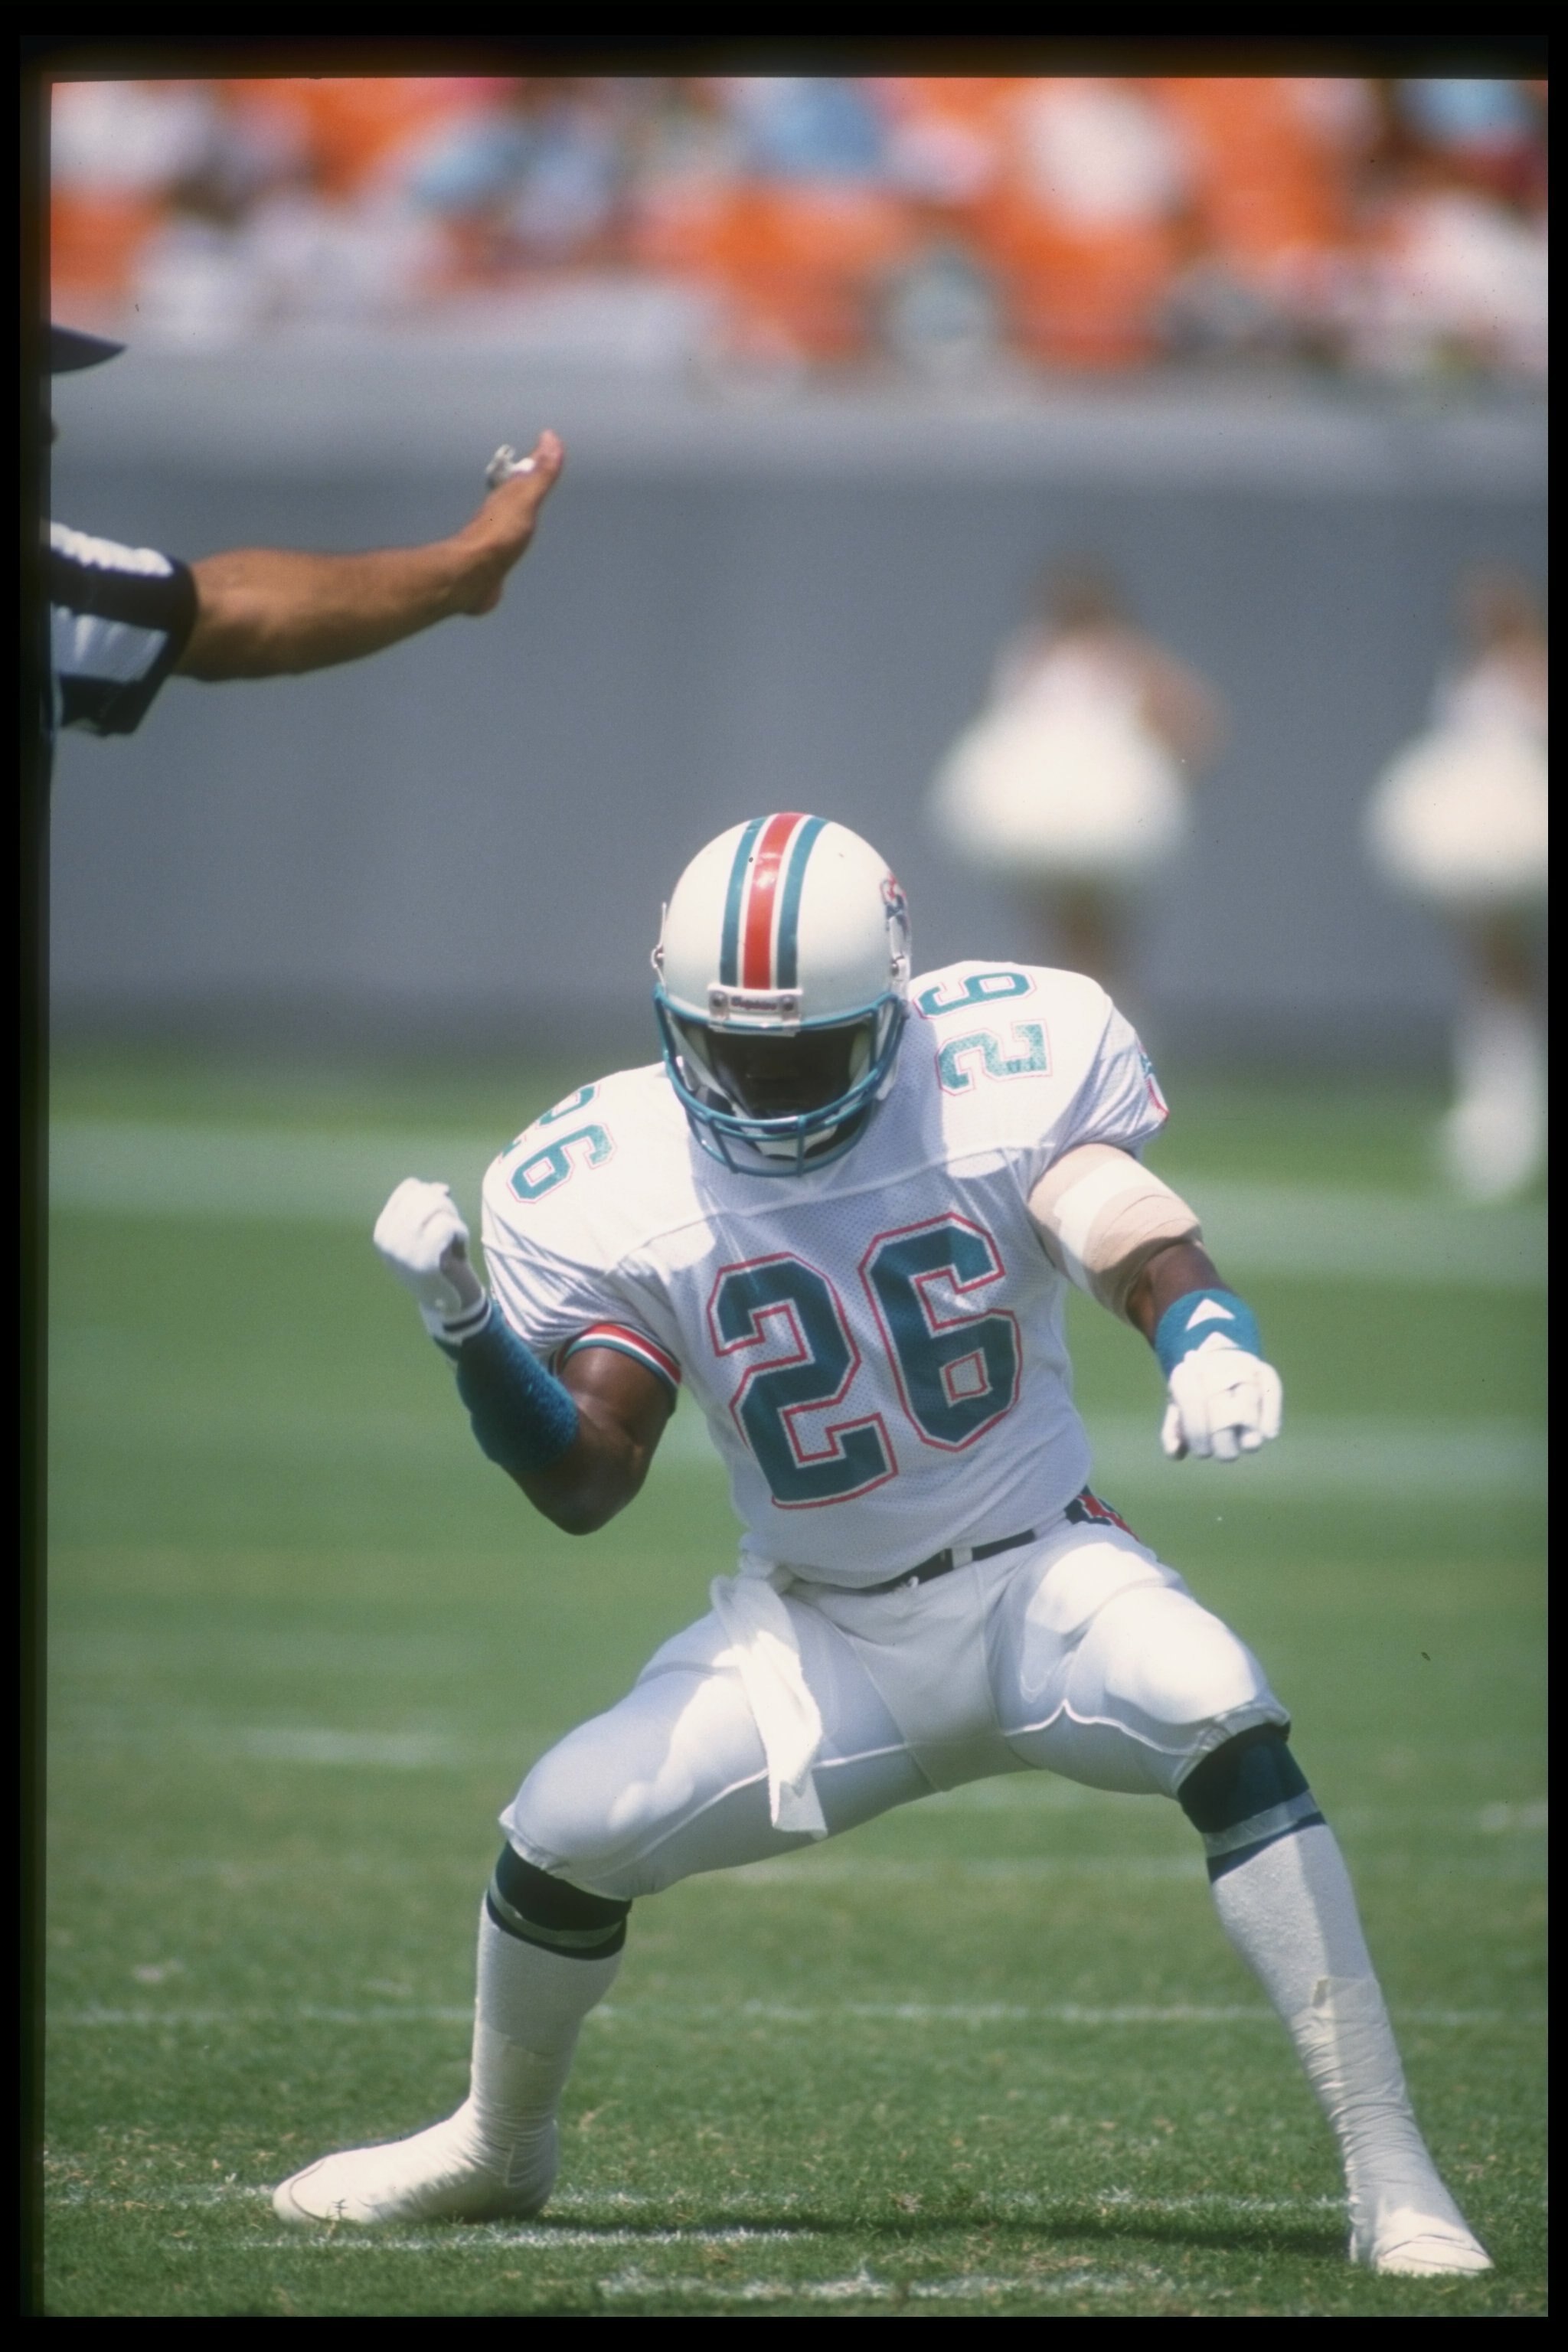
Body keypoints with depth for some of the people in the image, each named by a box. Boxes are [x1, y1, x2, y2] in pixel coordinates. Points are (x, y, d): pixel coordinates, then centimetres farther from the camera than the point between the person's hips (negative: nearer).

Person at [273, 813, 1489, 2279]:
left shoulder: (997, 1082, -12)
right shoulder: (613, 1188, -8)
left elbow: (1142, 1243, -21)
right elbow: (584, 1485, -7)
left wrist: (1212, 1343, -44)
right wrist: (466, 1328, -23)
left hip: (1040, 1580, -2)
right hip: (815, 1637, 2)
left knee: (1220, 1716, -31)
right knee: (564, 1831, -13)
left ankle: (1387, 2175, -29)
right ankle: (497, 2147, 22)